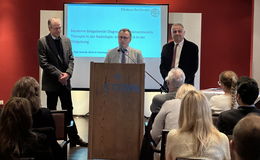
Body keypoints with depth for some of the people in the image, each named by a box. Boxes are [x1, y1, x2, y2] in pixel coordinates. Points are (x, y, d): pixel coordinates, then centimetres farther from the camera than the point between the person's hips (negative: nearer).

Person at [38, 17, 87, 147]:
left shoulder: (66, 40, 8)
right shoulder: (42, 42, -6)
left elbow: (71, 59, 7)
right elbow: (43, 63, -12)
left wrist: (68, 73, -10)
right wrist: (58, 74, -17)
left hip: (65, 81, 4)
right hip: (51, 82, -4)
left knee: (68, 110, 7)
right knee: (51, 111, 6)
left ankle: (74, 138, 12)